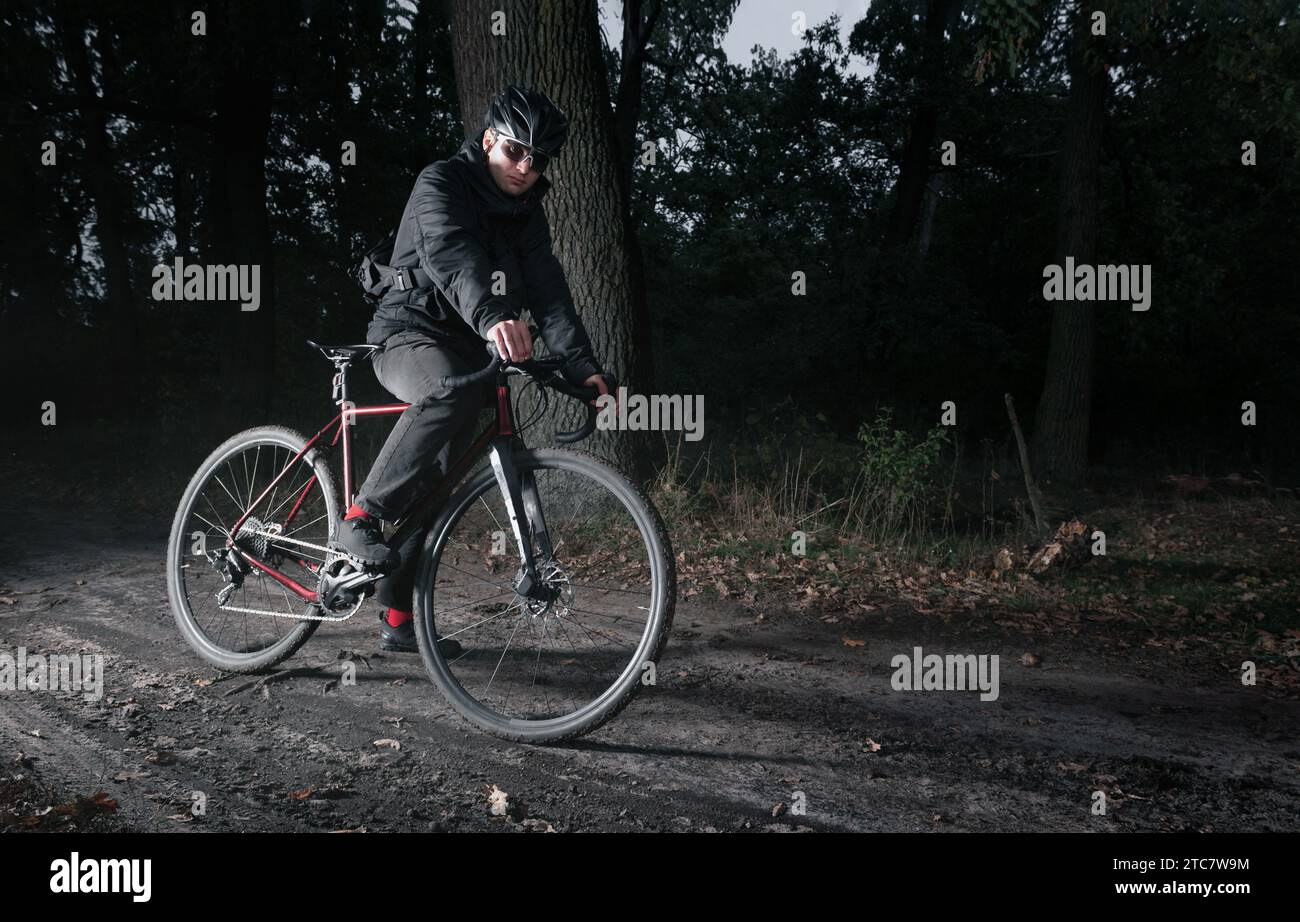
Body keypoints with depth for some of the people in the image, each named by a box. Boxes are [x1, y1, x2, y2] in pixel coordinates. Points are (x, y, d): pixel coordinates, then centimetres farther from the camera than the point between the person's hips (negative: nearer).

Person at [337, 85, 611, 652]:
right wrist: (492, 318, -53)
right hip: (410, 334, -7)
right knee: (450, 391, -39)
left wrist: (582, 366, -19)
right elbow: (451, 255, -33)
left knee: (431, 486, 4)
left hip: (465, 348, 7)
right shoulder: (441, 183, -12)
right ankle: (361, 519, -31)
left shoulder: (525, 213, 8)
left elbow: (549, 294, -3)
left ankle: (398, 618, 12)